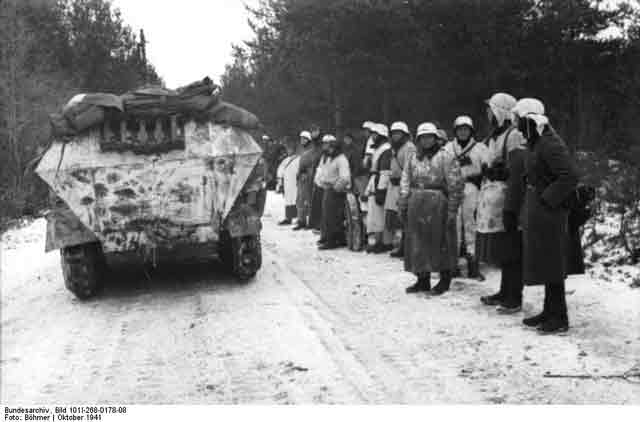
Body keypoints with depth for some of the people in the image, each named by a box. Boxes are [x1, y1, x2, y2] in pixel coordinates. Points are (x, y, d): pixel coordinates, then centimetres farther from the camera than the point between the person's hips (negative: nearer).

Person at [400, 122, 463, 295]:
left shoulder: (445, 157, -4)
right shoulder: (413, 158, 14)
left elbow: (455, 185, -8)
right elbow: (405, 183, 15)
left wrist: (452, 209, -12)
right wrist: (403, 205, 7)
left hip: (437, 203, -5)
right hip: (416, 204, 6)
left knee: (439, 241, 0)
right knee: (417, 243, 7)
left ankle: (445, 280, 13)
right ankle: (423, 280, 17)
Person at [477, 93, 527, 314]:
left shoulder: (514, 136, -13)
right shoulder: (495, 136, 17)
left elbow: (517, 175, -19)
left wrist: (511, 208, -23)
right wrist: (481, 203, 22)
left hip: (505, 205, -9)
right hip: (492, 205, 9)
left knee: (511, 253, -2)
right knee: (501, 252, 16)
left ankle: (514, 299, 5)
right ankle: (505, 293, 27)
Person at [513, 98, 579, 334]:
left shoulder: (550, 144, -19)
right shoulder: (535, 142, 12)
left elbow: (569, 177, -26)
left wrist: (547, 199, -21)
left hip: (549, 210, -10)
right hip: (537, 210, 10)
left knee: (551, 264, -3)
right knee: (542, 262, 15)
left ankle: (559, 318, 6)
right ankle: (549, 312, 25)